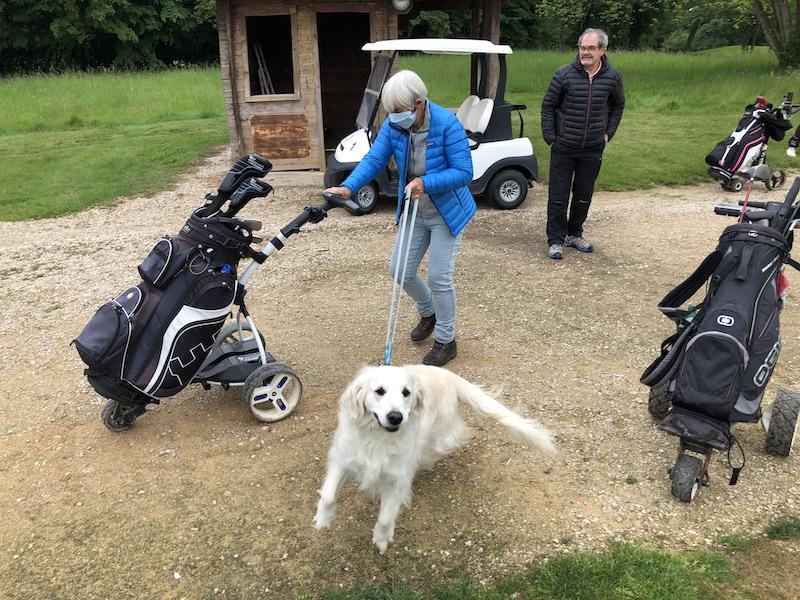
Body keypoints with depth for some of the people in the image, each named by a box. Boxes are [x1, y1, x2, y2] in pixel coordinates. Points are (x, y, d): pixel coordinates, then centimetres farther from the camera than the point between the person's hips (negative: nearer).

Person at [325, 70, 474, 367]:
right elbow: (373, 160, -14)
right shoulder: (393, 125, -9)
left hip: (447, 214, -6)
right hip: (414, 212, 6)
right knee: (400, 271, 9)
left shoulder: (447, 124, -24)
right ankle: (428, 313, 40)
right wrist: (348, 187, -30)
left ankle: (446, 340, 17)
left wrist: (425, 183, -35)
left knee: (439, 278, -5)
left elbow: (464, 172, -23)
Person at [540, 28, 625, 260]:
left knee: (584, 196, 11)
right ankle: (555, 240, 11)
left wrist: (608, 133, 8)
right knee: (558, 197, 1)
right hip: (563, 148, -2)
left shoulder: (612, 77, 0)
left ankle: (574, 234, 27)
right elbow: (548, 106, 1)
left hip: (593, 149, 2)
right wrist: (549, 137, -5)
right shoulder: (564, 74, -8)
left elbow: (618, 106, 16)